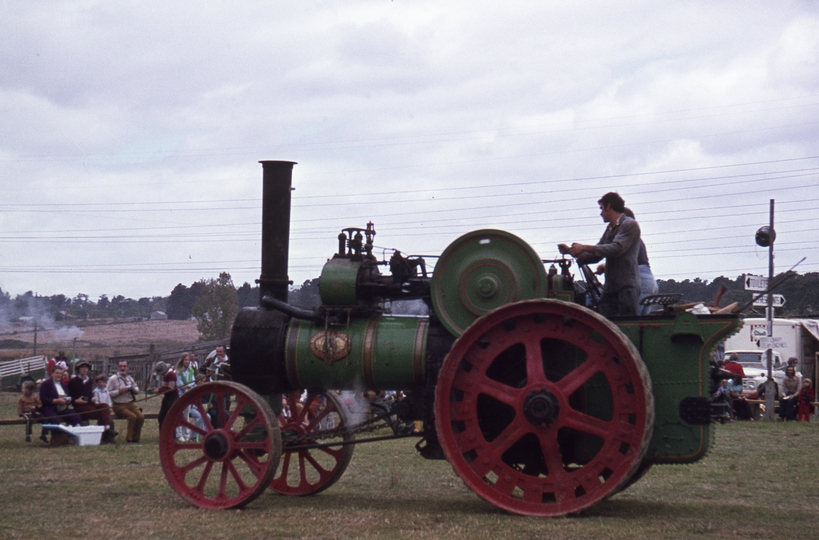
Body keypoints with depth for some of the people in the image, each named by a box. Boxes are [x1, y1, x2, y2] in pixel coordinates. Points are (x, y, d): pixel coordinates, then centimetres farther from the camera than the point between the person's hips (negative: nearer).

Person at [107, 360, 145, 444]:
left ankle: (135, 439, -7)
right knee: (133, 417, -27)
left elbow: (137, 389, 27)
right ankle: (129, 439, -14)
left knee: (141, 416, -18)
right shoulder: (113, 379, -3)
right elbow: (108, 393, -9)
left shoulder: (130, 378, 16)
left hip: (131, 404, 6)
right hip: (119, 406, -6)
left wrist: (134, 389, 4)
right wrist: (119, 391, -18)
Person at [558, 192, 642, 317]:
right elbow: (596, 256, 23)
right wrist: (571, 251, 12)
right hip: (610, 287, 8)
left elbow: (616, 248, -18)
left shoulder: (630, 225, -4)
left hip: (627, 287, -8)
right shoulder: (610, 229, 22)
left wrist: (585, 248, -17)